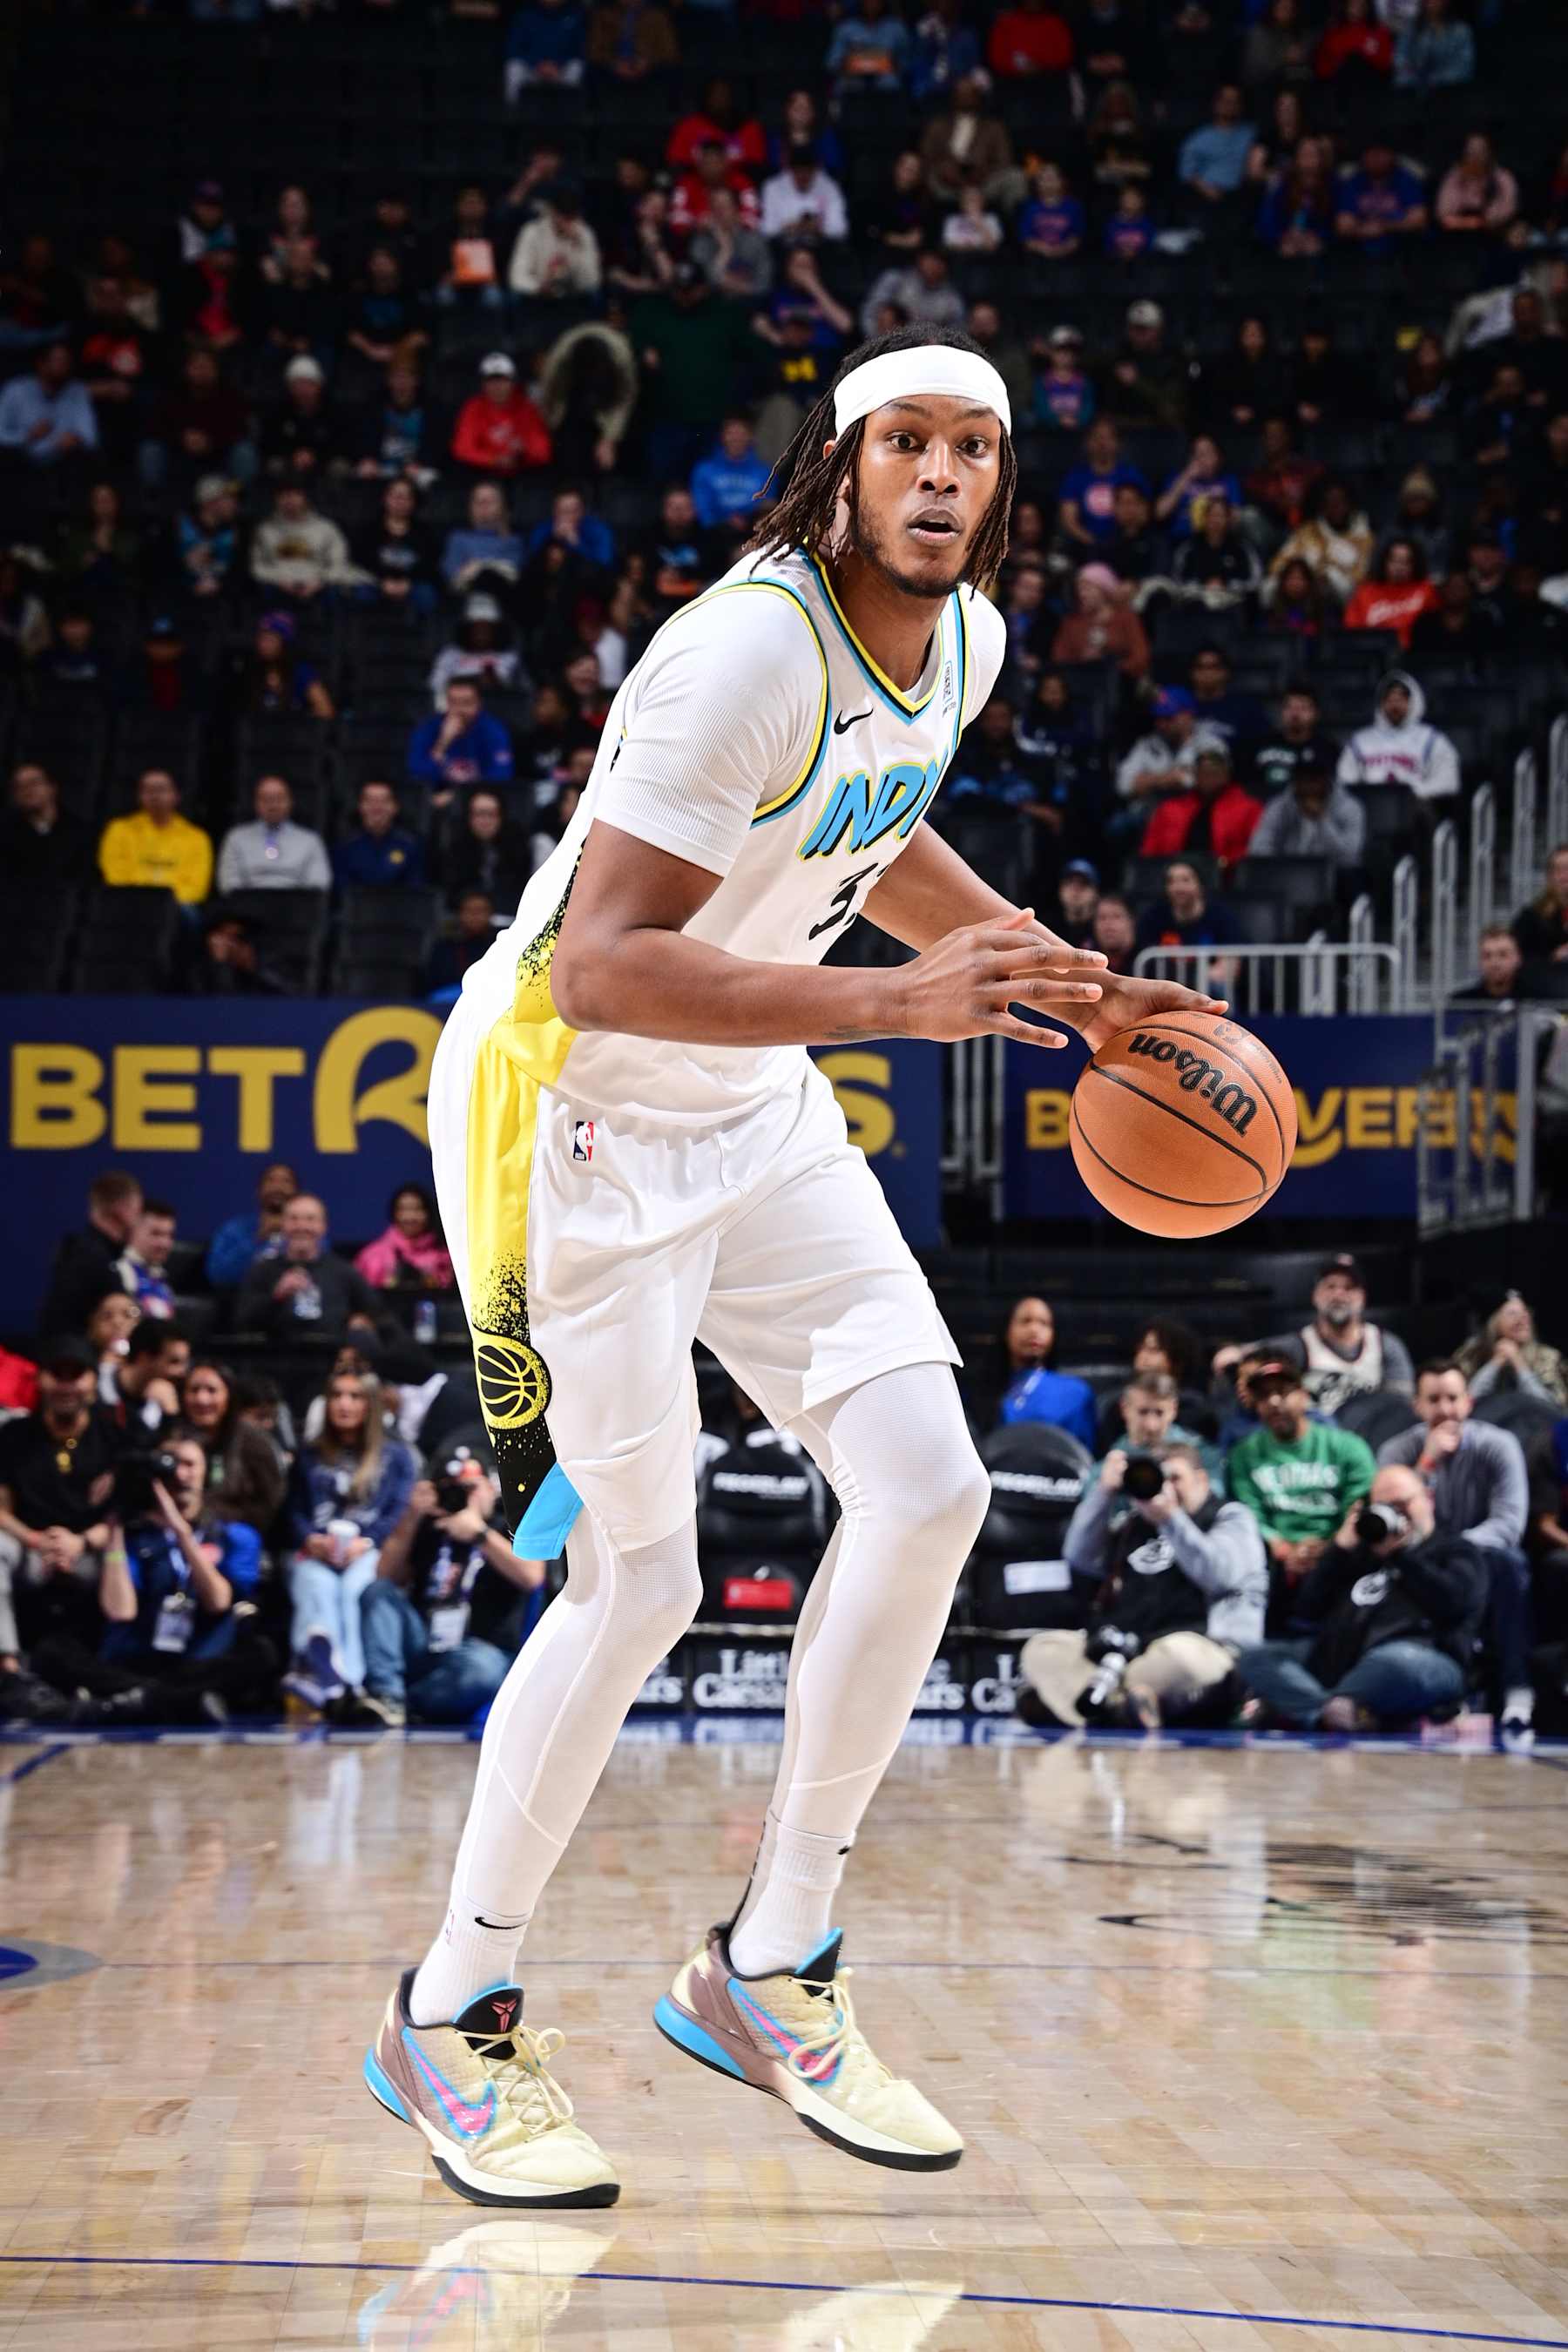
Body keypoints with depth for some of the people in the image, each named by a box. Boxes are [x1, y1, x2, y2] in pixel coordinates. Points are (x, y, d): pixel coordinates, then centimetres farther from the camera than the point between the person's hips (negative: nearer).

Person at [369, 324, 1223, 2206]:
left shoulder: (962, 640, 2)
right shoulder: (747, 653, -26)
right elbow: (604, 963, -31)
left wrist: (1072, 989, 16)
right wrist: (902, 1000, -38)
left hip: (751, 1112, 8)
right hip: (575, 1111, -8)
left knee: (927, 1489, -3)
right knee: (639, 1585, -8)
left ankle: (767, 1970, 11)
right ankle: (446, 2020, 10)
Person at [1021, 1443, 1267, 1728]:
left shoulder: (1231, 1518, 13)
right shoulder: (1134, 1525, 26)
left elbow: (1219, 1575, -7)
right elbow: (1079, 1558, 12)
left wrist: (1171, 1518, -15)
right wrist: (1103, 1491, 4)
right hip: (1121, 1649, 5)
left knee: (1180, 1655, -41)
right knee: (1041, 1649, -17)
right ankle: (1120, 1702, -44)